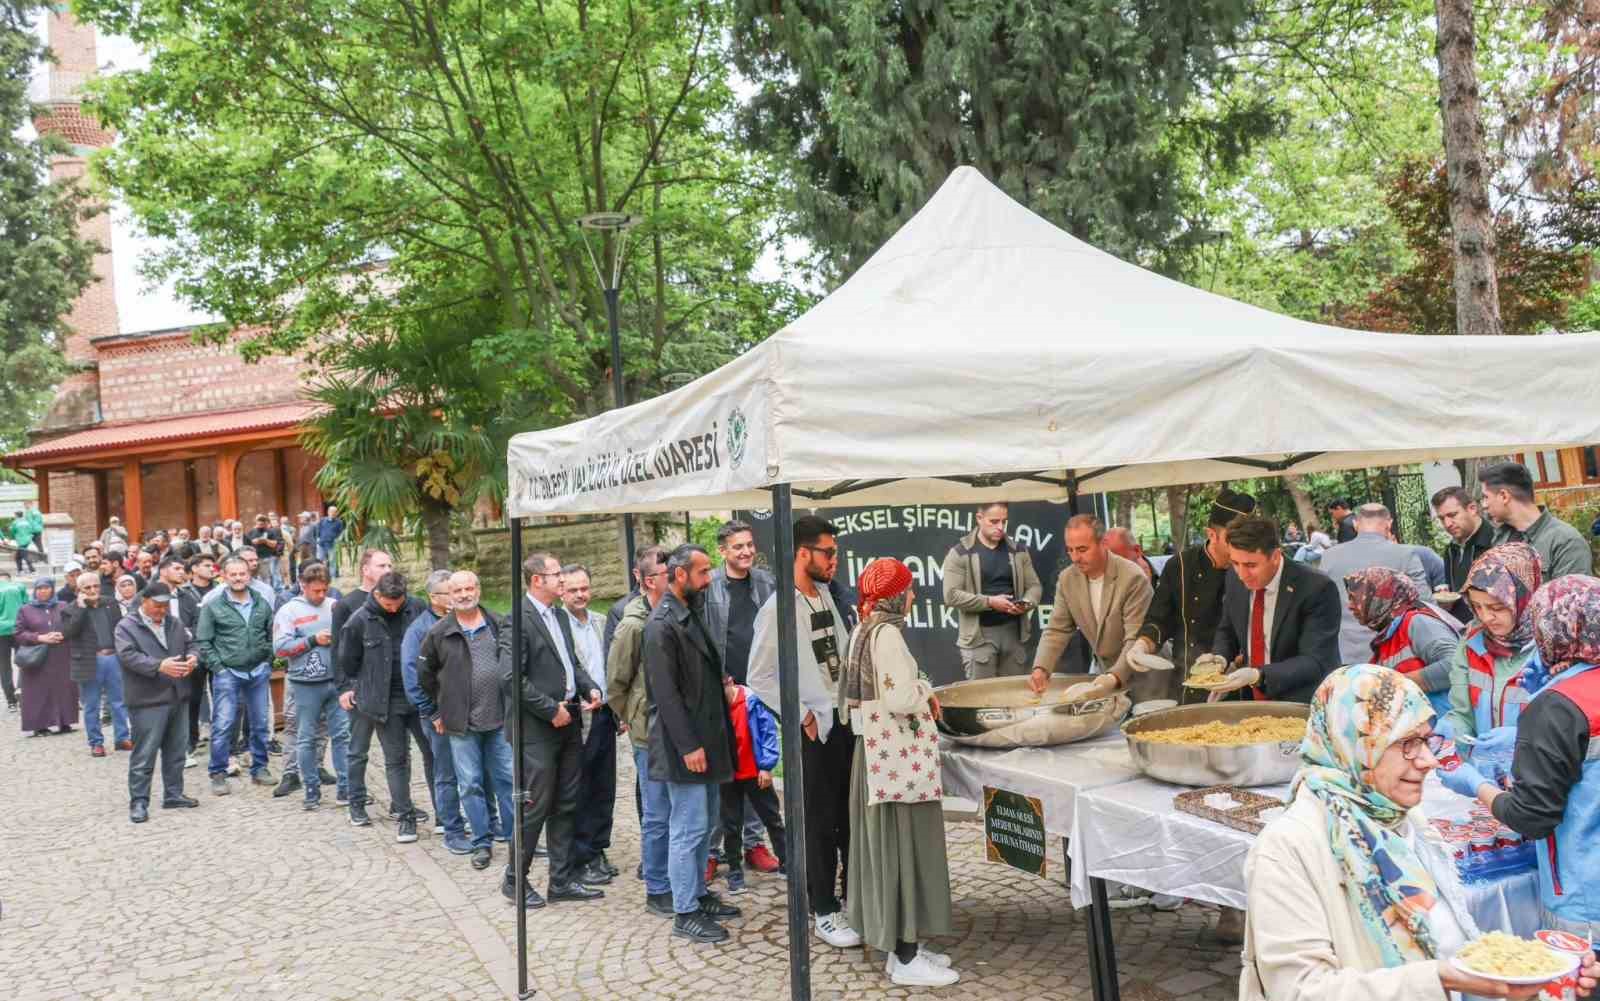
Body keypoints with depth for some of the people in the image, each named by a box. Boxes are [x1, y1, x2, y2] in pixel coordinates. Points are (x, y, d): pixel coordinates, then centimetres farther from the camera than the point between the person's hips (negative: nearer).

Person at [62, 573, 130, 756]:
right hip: (90, 662, -3)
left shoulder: (110, 604, 10)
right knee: (91, 706, 5)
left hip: (113, 658, 3)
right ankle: (96, 743, 13)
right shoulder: (71, 609, -1)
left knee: (119, 702, 8)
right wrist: (81, 608, -17)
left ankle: (122, 738, 16)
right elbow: (68, 632, -17)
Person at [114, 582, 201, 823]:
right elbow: (128, 656, -18)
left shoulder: (175, 624, 14)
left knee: (175, 751, 14)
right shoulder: (126, 627, -6)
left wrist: (193, 657, -10)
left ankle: (173, 794, 25)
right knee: (144, 754, -4)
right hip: (147, 701, -6)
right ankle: (138, 802, 5)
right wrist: (160, 666, -31)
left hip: (176, 697, 6)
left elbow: (191, 644, 15)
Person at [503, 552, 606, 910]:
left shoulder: (560, 616, 13)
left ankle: (563, 880, 22)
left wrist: (589, 688, 3)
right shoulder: (520, 619, -14)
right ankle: (515, 880, 16)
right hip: (537, 729, -8)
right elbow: (511, 676, -20)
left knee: (565, 806, 13)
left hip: (567, 723, 8)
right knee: (536, 807, 0)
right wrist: (550, 709, -18)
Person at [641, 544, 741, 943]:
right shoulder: (662, 624, -16)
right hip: (685, 745, -9)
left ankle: (698, 894, 29)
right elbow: (666, 693, -20)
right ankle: (685, 914, 7)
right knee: (689, 828, -2)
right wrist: (688, 746, -20)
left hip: (706, 739, 9)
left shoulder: (692, 615, 12)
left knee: (706, 823, 17)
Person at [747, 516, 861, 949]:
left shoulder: (825, 595, 9)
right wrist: (802, 716, -13)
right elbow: (759, 677, -11)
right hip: (816, 727, -7)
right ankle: (824, 913, 15)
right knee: (821, 822, 3)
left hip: (847, 719, 7)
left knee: (854, 815, 15)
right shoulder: (778, 609, -13)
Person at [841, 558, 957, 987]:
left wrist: (918, 694, 9)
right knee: (902, 845, -3)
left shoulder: (865, 629, 11)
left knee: (887, 844, 14)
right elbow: (900, 698, -24)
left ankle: (902, 943, 24)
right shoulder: (887, 632, -18)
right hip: (896, 752, -10)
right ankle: (906, 959, 5)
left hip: (877, 748, 10)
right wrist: (925, 691, -5)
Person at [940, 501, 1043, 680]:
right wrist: (989, 602, -18)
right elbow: (951, 595, -11)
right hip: (979, 634, -4)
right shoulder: (959, 553, -5)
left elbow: (1034, 586, 13)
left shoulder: (1019, 551, 9)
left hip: (1014, 631, 4)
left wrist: (1027, 603, -10)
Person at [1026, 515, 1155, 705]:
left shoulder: (1133, 578, -22)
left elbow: (1136, 639, -25)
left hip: (1145, 675, -5)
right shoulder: (1067, 579, -5)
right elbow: (1057, 630, -1)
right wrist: (1041, 668, -18)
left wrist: (1115, 678, -38)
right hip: (1108, 674, 5)